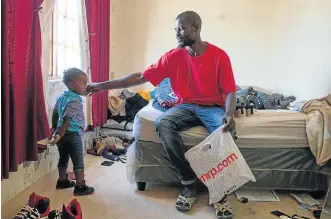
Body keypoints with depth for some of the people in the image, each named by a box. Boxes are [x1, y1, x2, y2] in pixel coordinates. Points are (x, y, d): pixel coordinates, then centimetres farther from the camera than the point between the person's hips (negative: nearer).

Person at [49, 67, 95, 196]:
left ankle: (62, 181, 35)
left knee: (63, 159, 21)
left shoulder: (61, 97, 6)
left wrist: (54, 129, 26)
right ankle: (80, 187, 9)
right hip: (72, 134, -8)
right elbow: (67, 120, -25)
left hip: (63, 134, 9)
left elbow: (55, 114, 15)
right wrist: (59, 136, -24)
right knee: (78, 162, 2)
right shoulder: (75, 101, -20)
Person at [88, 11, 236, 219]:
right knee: (162, 123, -30)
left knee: (225, 130, -36)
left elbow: (230, 91, -6)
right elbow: (140, 77, -1)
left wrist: (229, 114, -29)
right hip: (186, 107, 2)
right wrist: (104, 85, -5)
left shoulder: (219, 55, -7)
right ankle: (189, 182, -20)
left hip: (213, 107, -2)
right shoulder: (173, 56, -1)